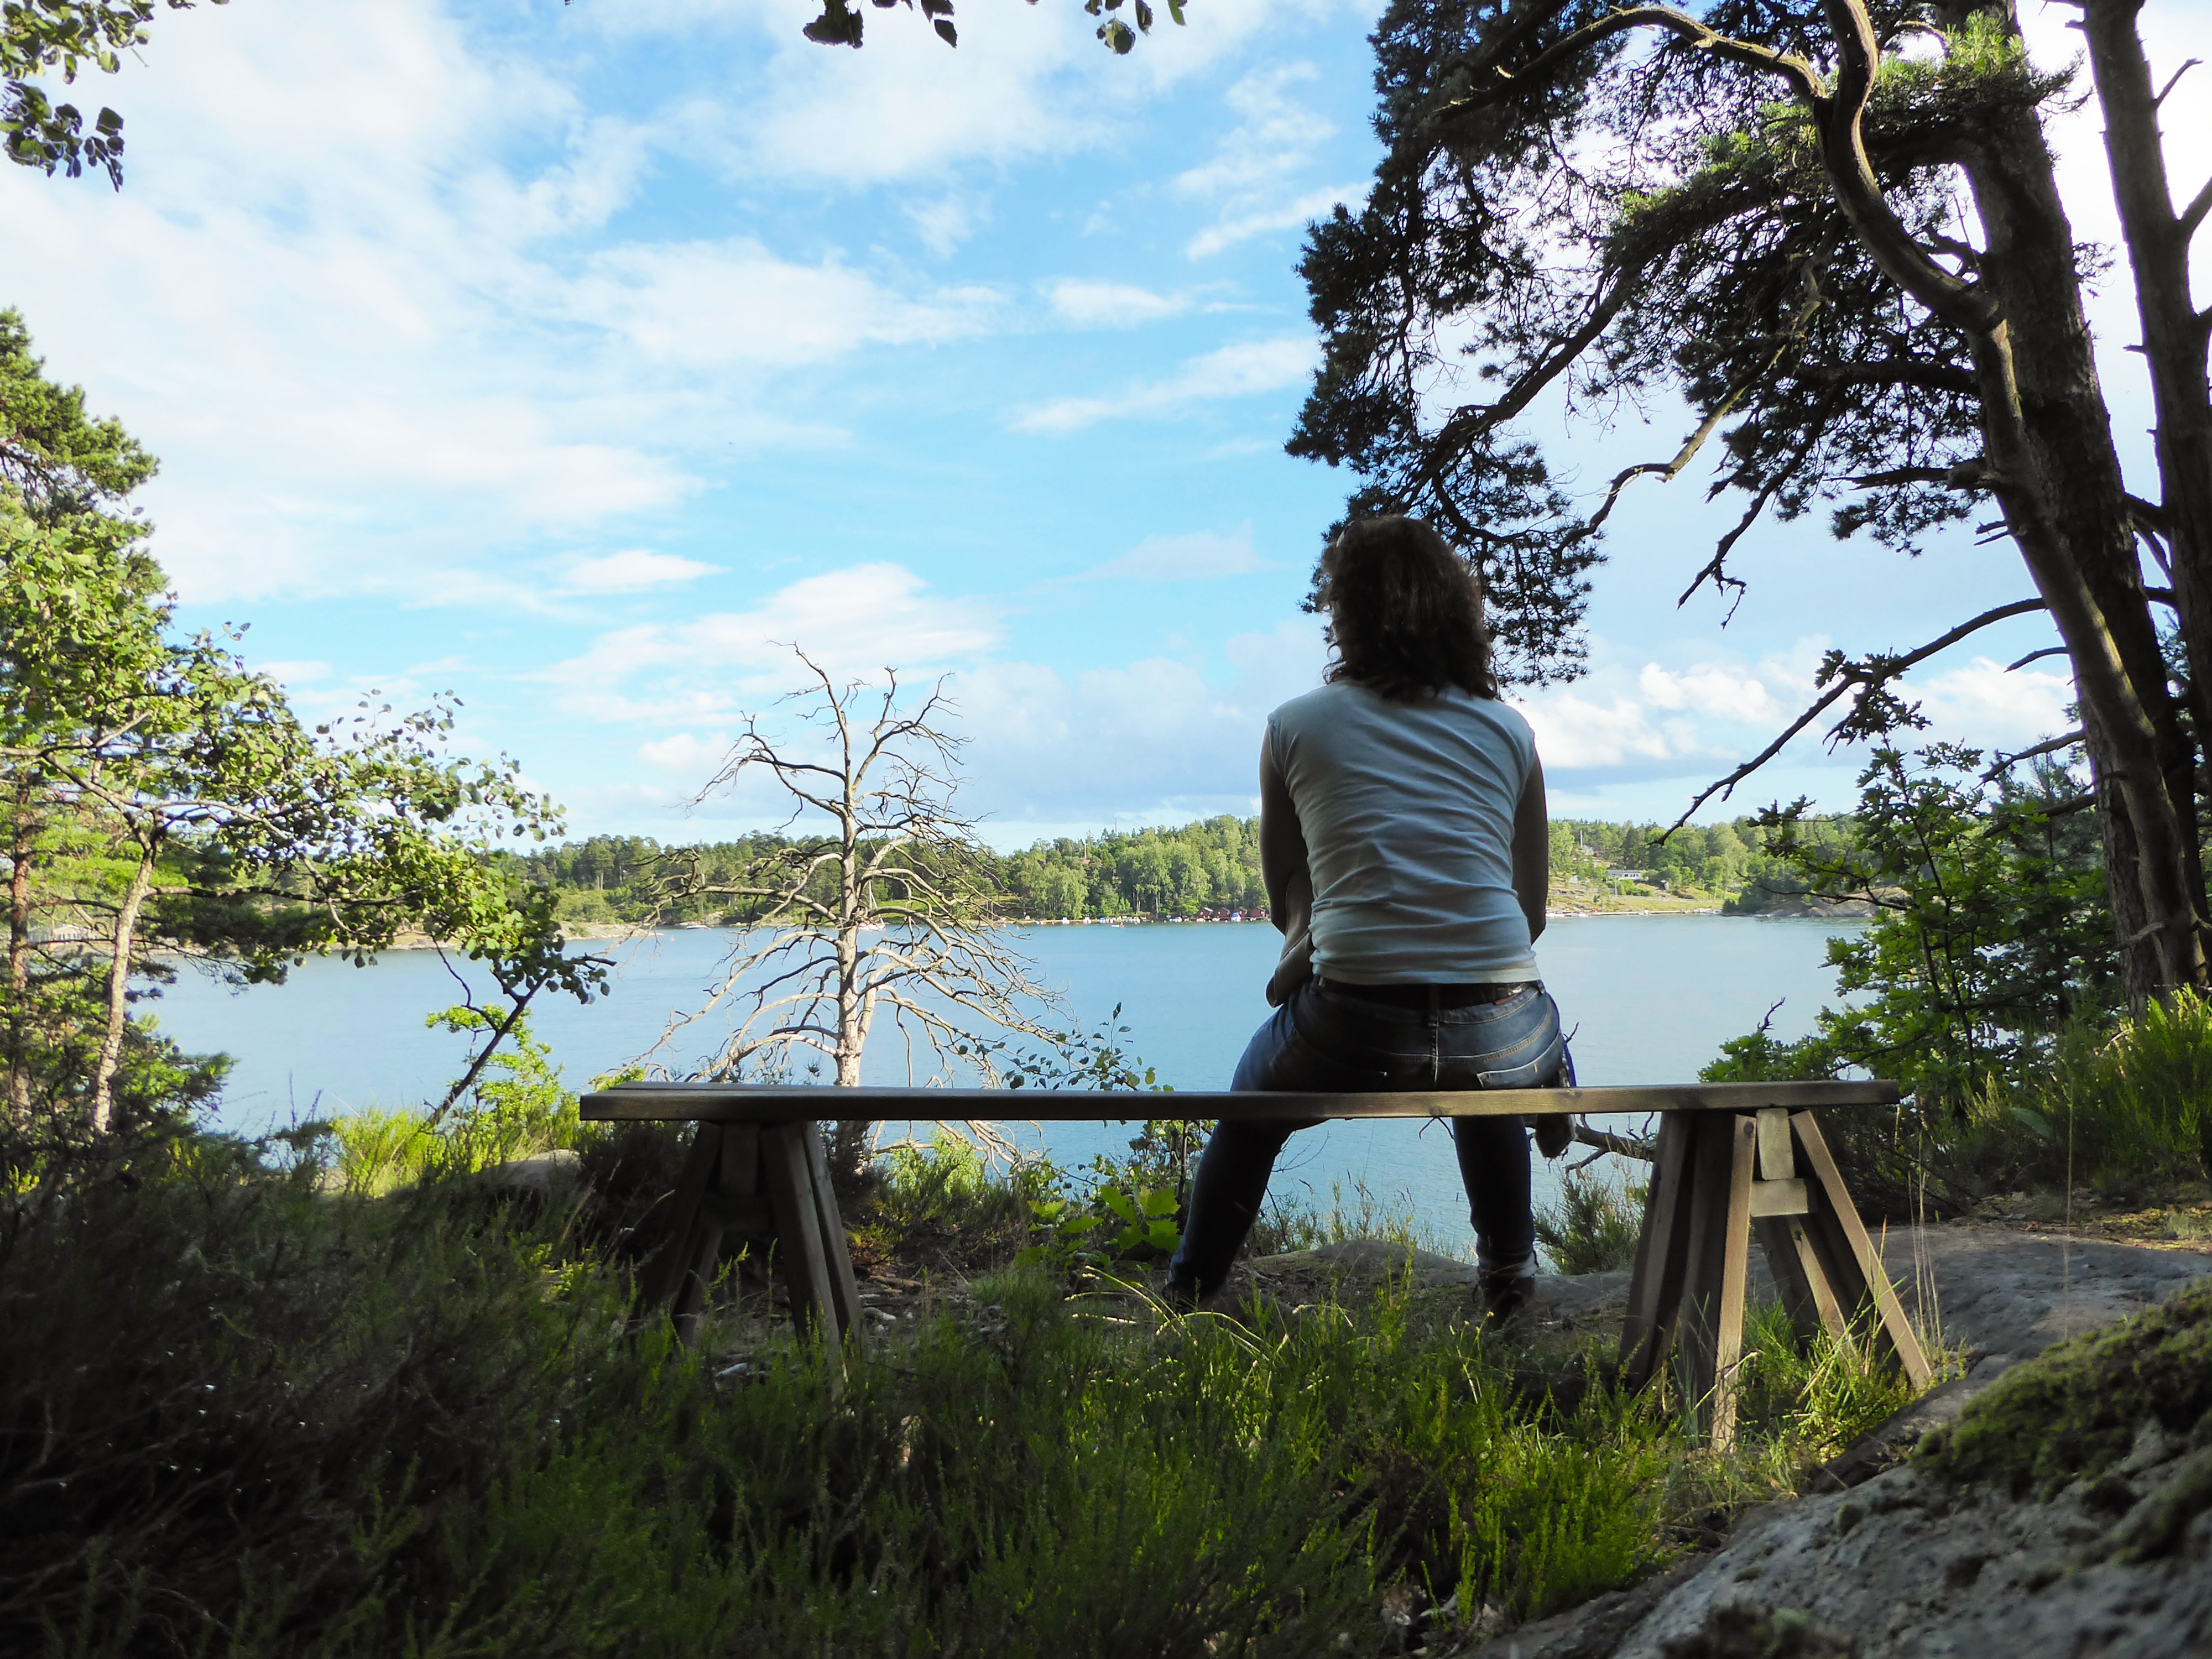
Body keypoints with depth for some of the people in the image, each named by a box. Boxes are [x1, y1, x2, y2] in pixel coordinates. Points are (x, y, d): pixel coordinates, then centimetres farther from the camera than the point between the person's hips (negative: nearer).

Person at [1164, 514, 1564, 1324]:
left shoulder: (1296, 725, 8)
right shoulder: (1508, 730, 13)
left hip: (1353, 1036, -2)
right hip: (1506, 1043, 2)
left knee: (1252, 1109, 32)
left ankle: (1188, 1297, 45)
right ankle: (1507, 1281, 50)